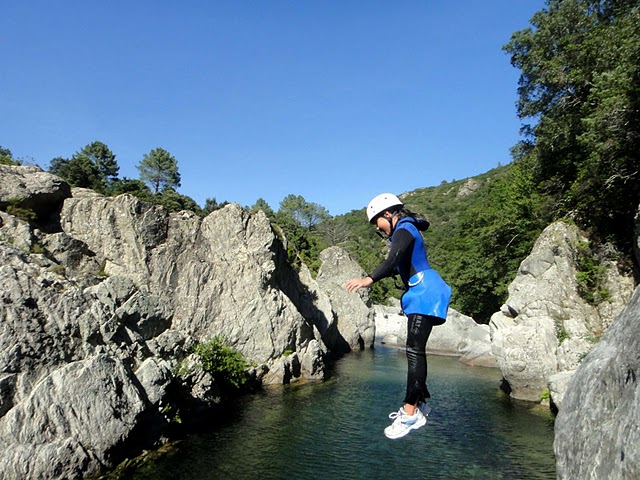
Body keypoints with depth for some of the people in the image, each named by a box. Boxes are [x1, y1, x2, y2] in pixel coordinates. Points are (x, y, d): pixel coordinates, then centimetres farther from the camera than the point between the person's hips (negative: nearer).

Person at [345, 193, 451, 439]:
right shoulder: (405, 231, 21)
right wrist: (371, 278, 37)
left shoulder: (404, 230, -10)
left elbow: (394, 259, -29)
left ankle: (411, 414, -12)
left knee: (415, 350, -13)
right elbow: (398, 265, 32)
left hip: (425, 294, -11)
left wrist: (370, 279, -41)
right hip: (420, 295, 11)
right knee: (415, 350, 13)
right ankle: (419, 403, 22)